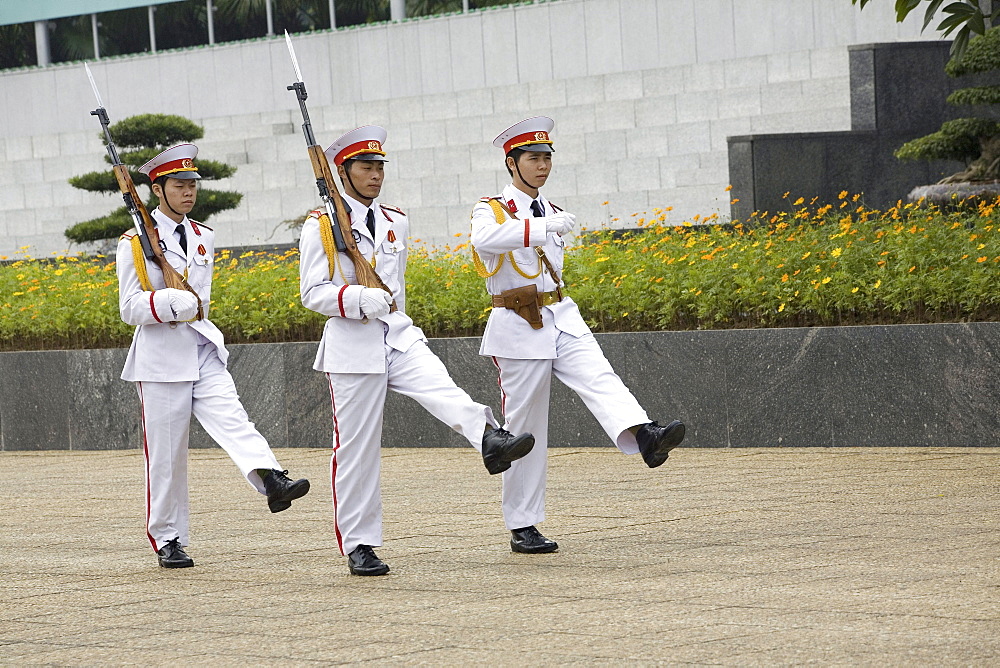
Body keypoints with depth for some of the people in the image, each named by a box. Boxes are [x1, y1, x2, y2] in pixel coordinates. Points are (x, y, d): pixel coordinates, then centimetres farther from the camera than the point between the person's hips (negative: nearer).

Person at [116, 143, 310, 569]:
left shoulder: (203, 238, 13)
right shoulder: (135, 243, -2)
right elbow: (130, 309, -7)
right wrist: (170, 303, -21)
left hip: (203, 350, 4)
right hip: (161, 357, -4)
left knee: (232, 420, -20)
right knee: (165, 454, 1)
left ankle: (271, 480, -43)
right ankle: (167, 541, 10)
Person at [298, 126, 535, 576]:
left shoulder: (396, 223, 15)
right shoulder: (320, 227, -2)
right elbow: (312, 292, -8)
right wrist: (362, 300, -23)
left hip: (399, 337, 4)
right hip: (352, 345, -4)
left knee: (444, 391, -27)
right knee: (356, 450, 0)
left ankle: (490, 440, -53)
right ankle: (358, 546, 8)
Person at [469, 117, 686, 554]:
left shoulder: (553, 214, 15)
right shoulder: (491, 210, -5)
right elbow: (485, 240, -29)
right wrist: (544, 227, -38)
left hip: (562, 319, 5)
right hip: (518, 326, -5)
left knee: (599, 379, -24)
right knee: (525, 429, 0)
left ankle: (643, 436, -50)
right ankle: (522, 527, 7)